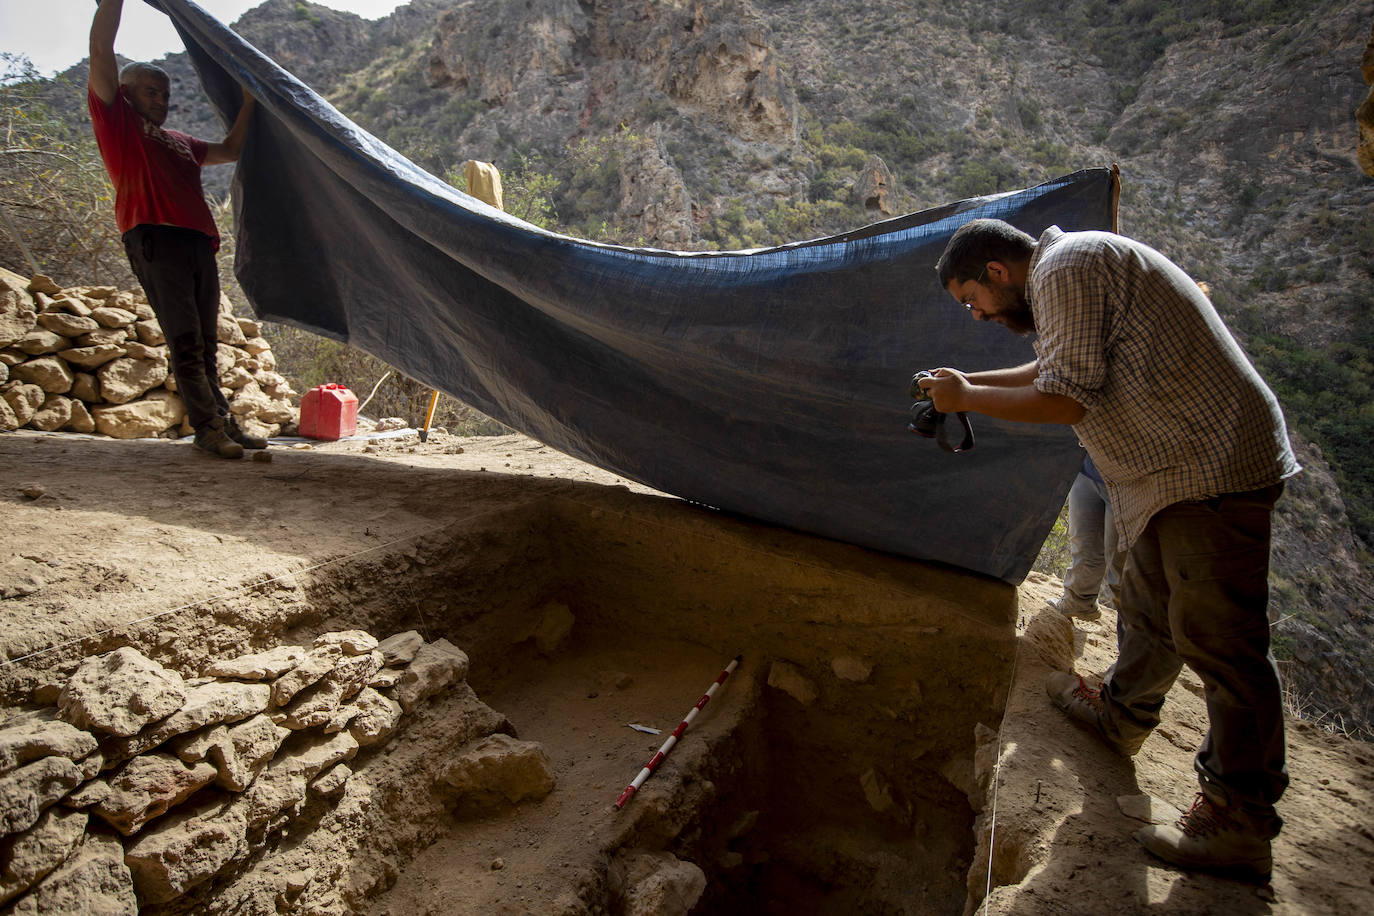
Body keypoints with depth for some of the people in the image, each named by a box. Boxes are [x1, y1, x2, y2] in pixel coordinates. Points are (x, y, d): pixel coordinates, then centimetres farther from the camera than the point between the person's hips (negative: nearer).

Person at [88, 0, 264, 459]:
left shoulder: (179, 142, 30)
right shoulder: (117, 119, 12)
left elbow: (229, 149, 36)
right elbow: (101, 47, 4)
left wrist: (249, 101, 32)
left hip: (199, 243, 7)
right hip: (153, 240, -6)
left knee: (205, 343, 7)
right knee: (185, 342, -10)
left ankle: (224, 422, 9)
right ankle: (208, 427, -8)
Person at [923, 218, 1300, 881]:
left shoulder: (1065, 268, -17)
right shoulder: (1074, 269, 17)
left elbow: (1064, 401, -22)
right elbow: (1056, 371, 30)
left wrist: (968, 398, -9)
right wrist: (969, 382, 22)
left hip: (1213, 467, -11)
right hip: (1180, 464, 11)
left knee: (1215, 635, -6)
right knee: (1149, 606, 22)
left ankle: (1239, 823, 3)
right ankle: (1120, 716, 40)